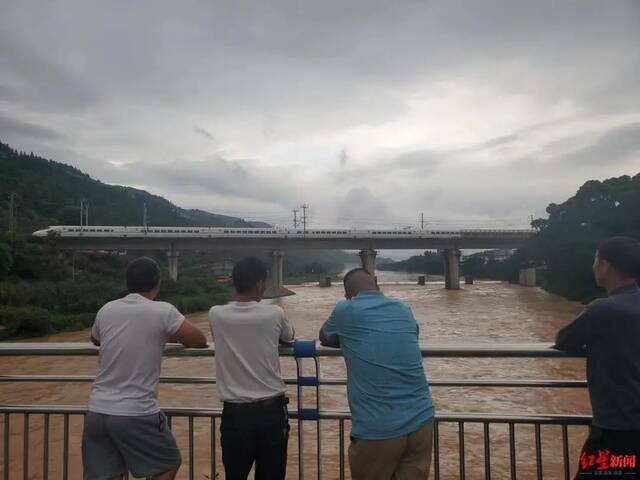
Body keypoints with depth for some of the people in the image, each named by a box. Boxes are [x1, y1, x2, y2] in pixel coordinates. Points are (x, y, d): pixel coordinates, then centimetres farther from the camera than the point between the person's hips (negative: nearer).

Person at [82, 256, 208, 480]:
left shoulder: (106, 310, 5)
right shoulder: (163, 311, -10)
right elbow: (200, 340, -4)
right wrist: (168, 335, 13)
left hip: (96, 412, 5)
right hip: (137, 414, -5)